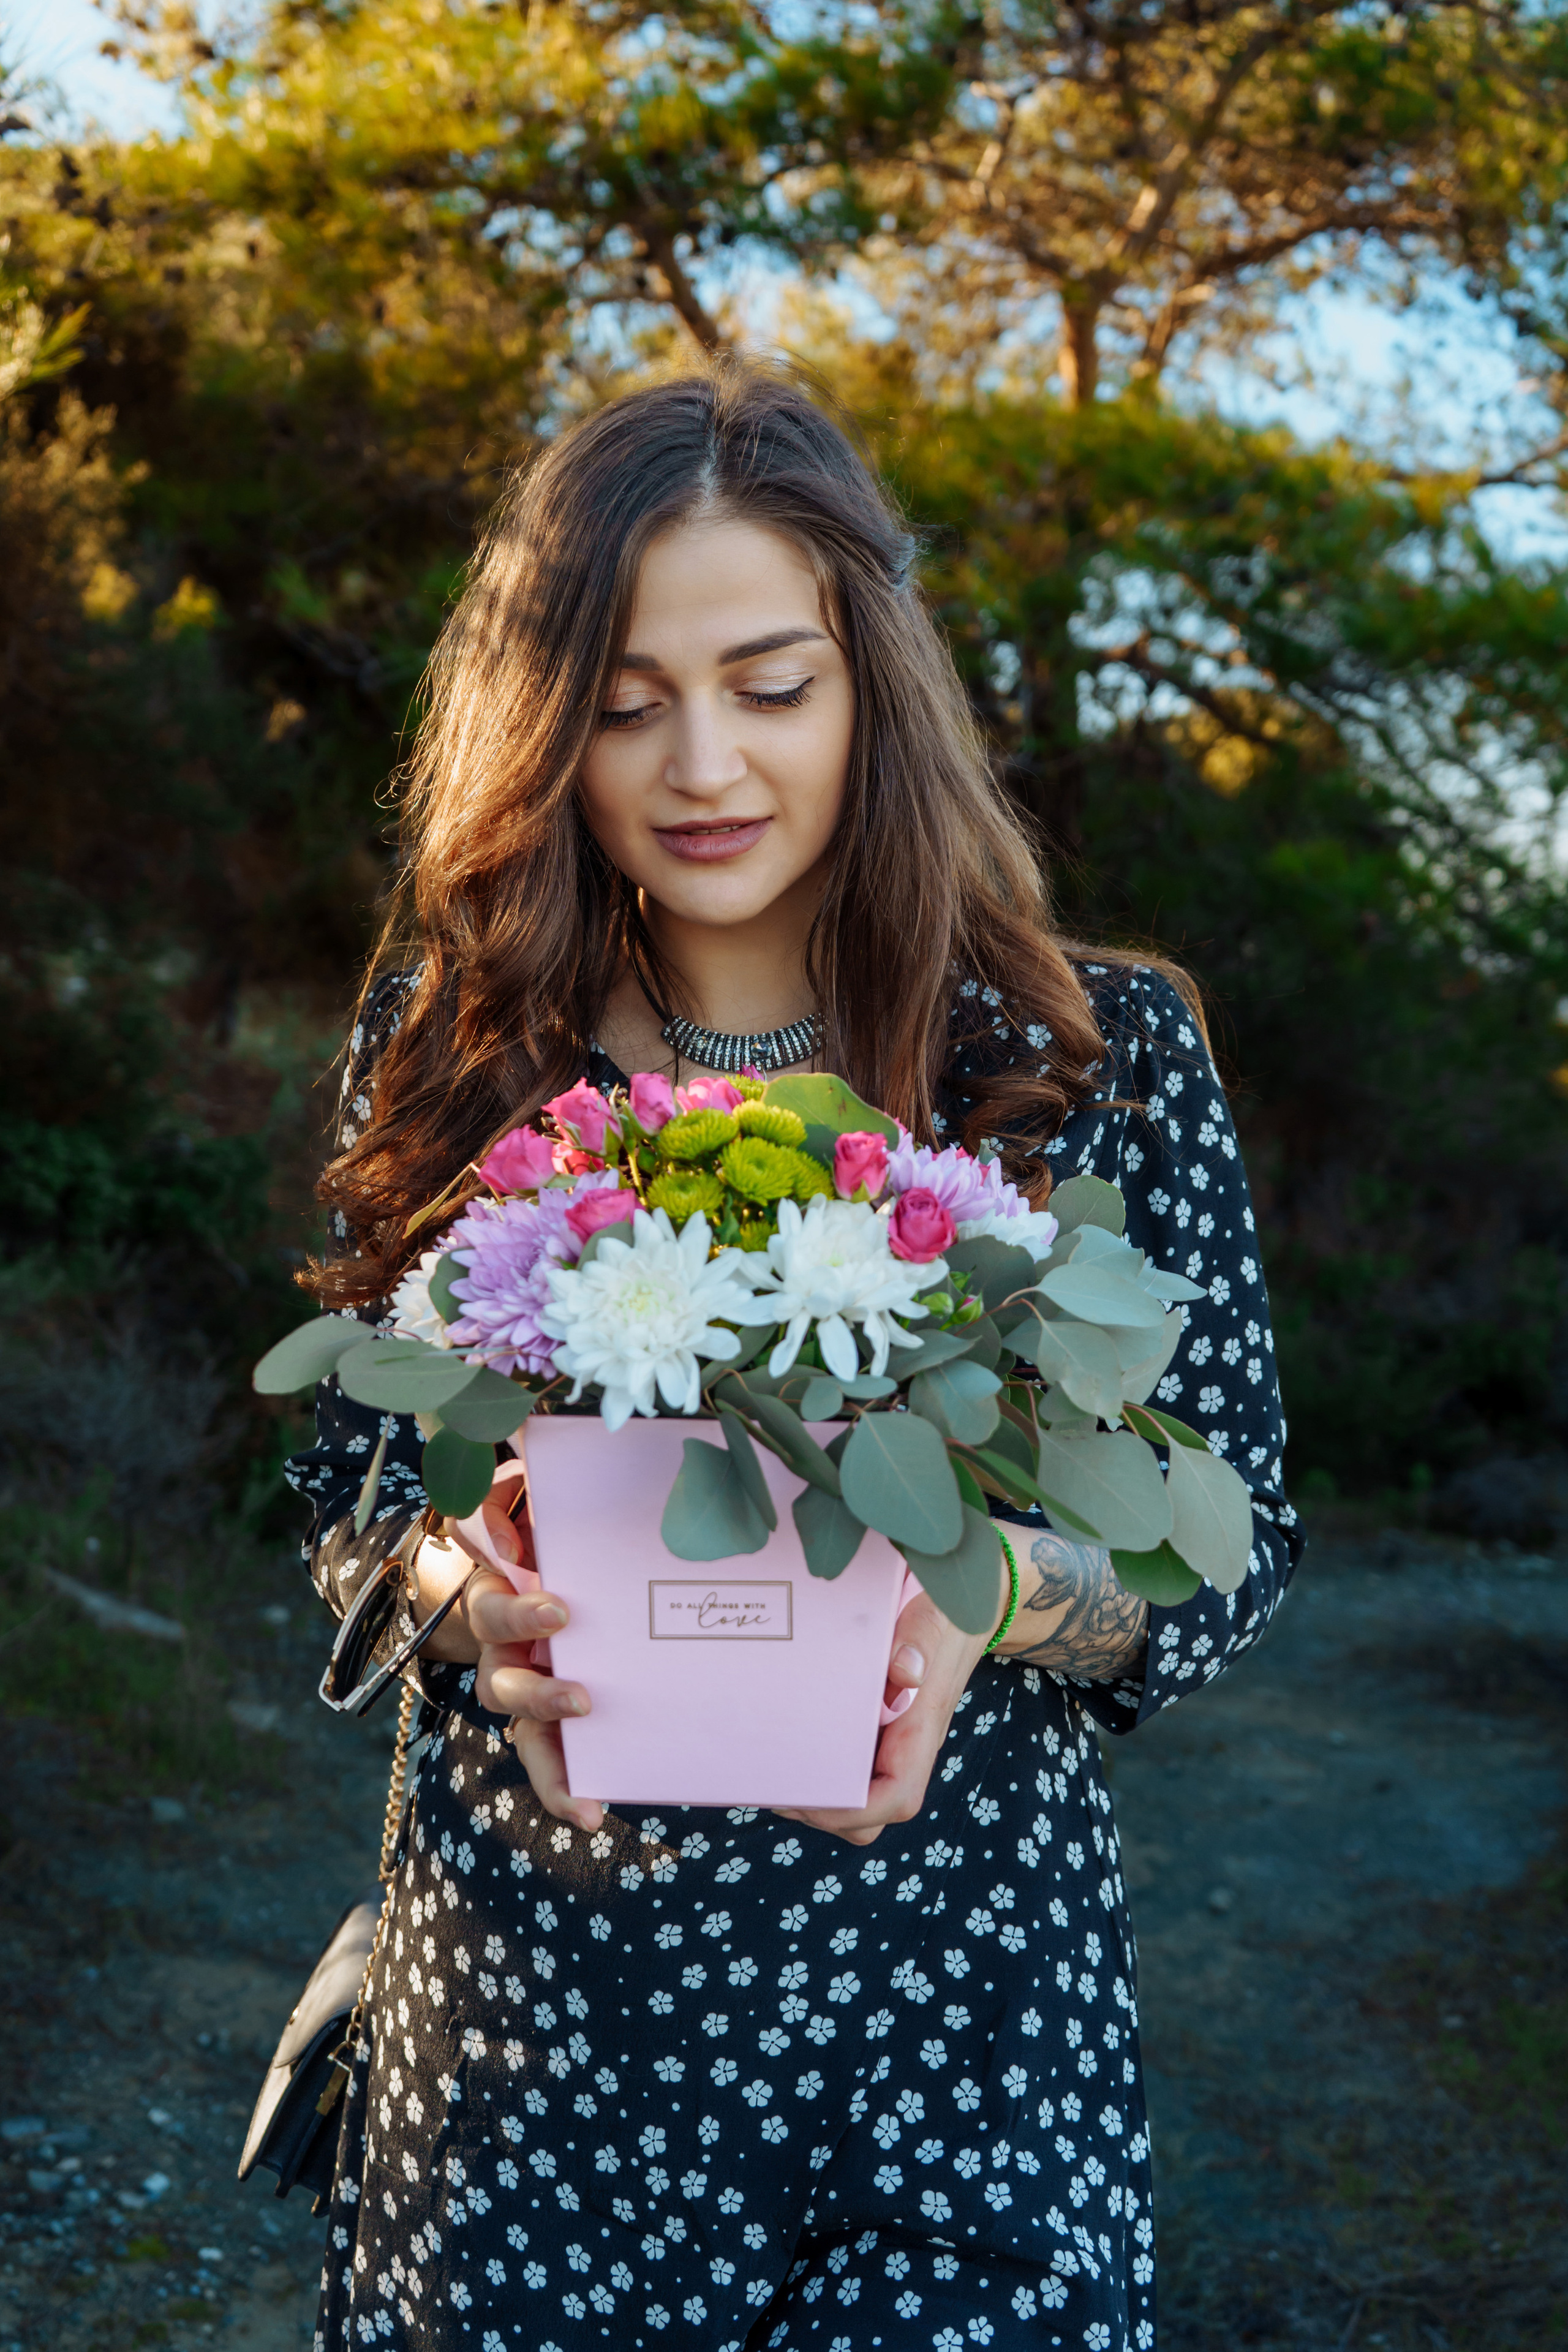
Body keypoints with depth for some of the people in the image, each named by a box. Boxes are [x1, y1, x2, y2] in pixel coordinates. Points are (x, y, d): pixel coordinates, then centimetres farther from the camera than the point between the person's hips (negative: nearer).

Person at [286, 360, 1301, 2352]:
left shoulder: (1099, 1055, -6)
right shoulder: (443, 1051, -1)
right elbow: (350, 1490, 6)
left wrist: (998, 1587, -23)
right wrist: (474, 1586, -16)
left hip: (950, 2014, -1)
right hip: (522, 2005, 2)